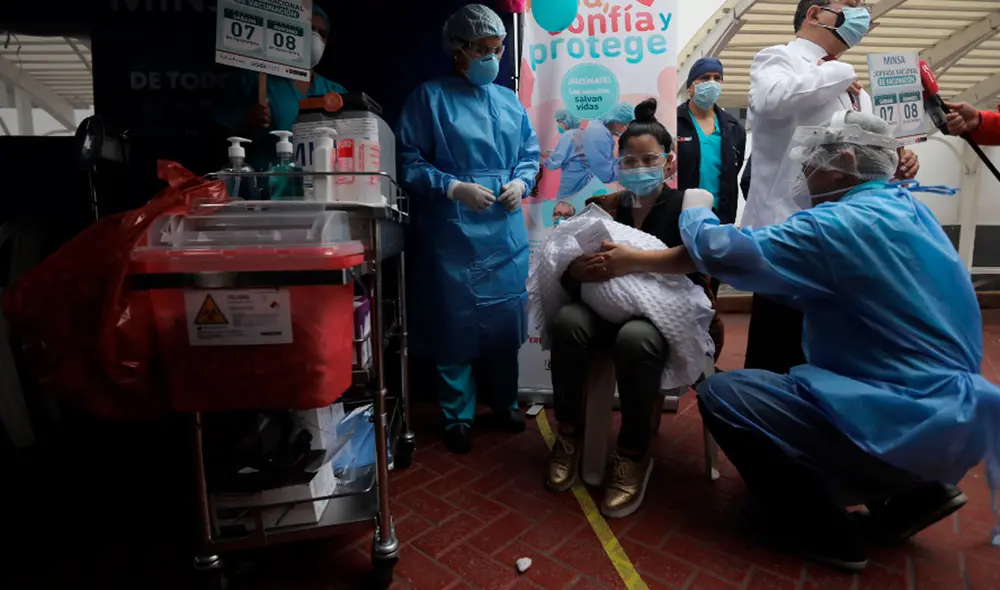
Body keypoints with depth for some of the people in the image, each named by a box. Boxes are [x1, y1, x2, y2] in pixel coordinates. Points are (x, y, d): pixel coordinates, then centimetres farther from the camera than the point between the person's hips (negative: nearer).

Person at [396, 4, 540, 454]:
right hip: (452, 233, -4)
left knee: (506, 318, 12)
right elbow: (409, 162, -7)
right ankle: (457, 418, 22)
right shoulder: (430, 97, -2)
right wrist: (455, 188, -17)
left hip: (506, 232, 5)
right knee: (456, 323, 3)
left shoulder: (510, 101, 12)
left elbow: (530, 154, 18)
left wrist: (520, 183, -2)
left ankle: (505, 403, 33)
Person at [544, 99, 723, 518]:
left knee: (636, 338, -37)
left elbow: (691, 281, -12)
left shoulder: (684, 209, 1)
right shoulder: (603, 206, 8)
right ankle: (569, 433, -10)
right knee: (567, 319, -30)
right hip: (606, 311, 3)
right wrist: (576, 271, -24)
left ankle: (634, 455, -14)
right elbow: (566, 277, 1)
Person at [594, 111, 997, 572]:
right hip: (945, 408, 10)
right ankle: (911, 492, 20)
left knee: (720, 394, -10)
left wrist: (695, 209, 3)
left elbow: (722, 251, -20)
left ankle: (828, 533, 9)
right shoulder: (902, 209, 9)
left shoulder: (844, 225, -22)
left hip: (911, 423, -10)